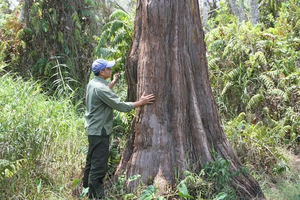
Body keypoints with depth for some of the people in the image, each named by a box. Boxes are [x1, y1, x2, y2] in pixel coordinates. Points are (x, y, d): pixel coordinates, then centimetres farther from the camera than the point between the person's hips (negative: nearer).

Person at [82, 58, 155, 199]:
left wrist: (114, 82, 35)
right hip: (99, 131, -11)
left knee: (92, 162, 19)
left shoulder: (92, 84, 6)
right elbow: (121, 106, -23)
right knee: (99, 166, -6)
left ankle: (88, 191, 29)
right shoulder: (100, 88, -23)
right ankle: (96, 195, -1)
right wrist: (141, 102, -14)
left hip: (93, 129, 11)